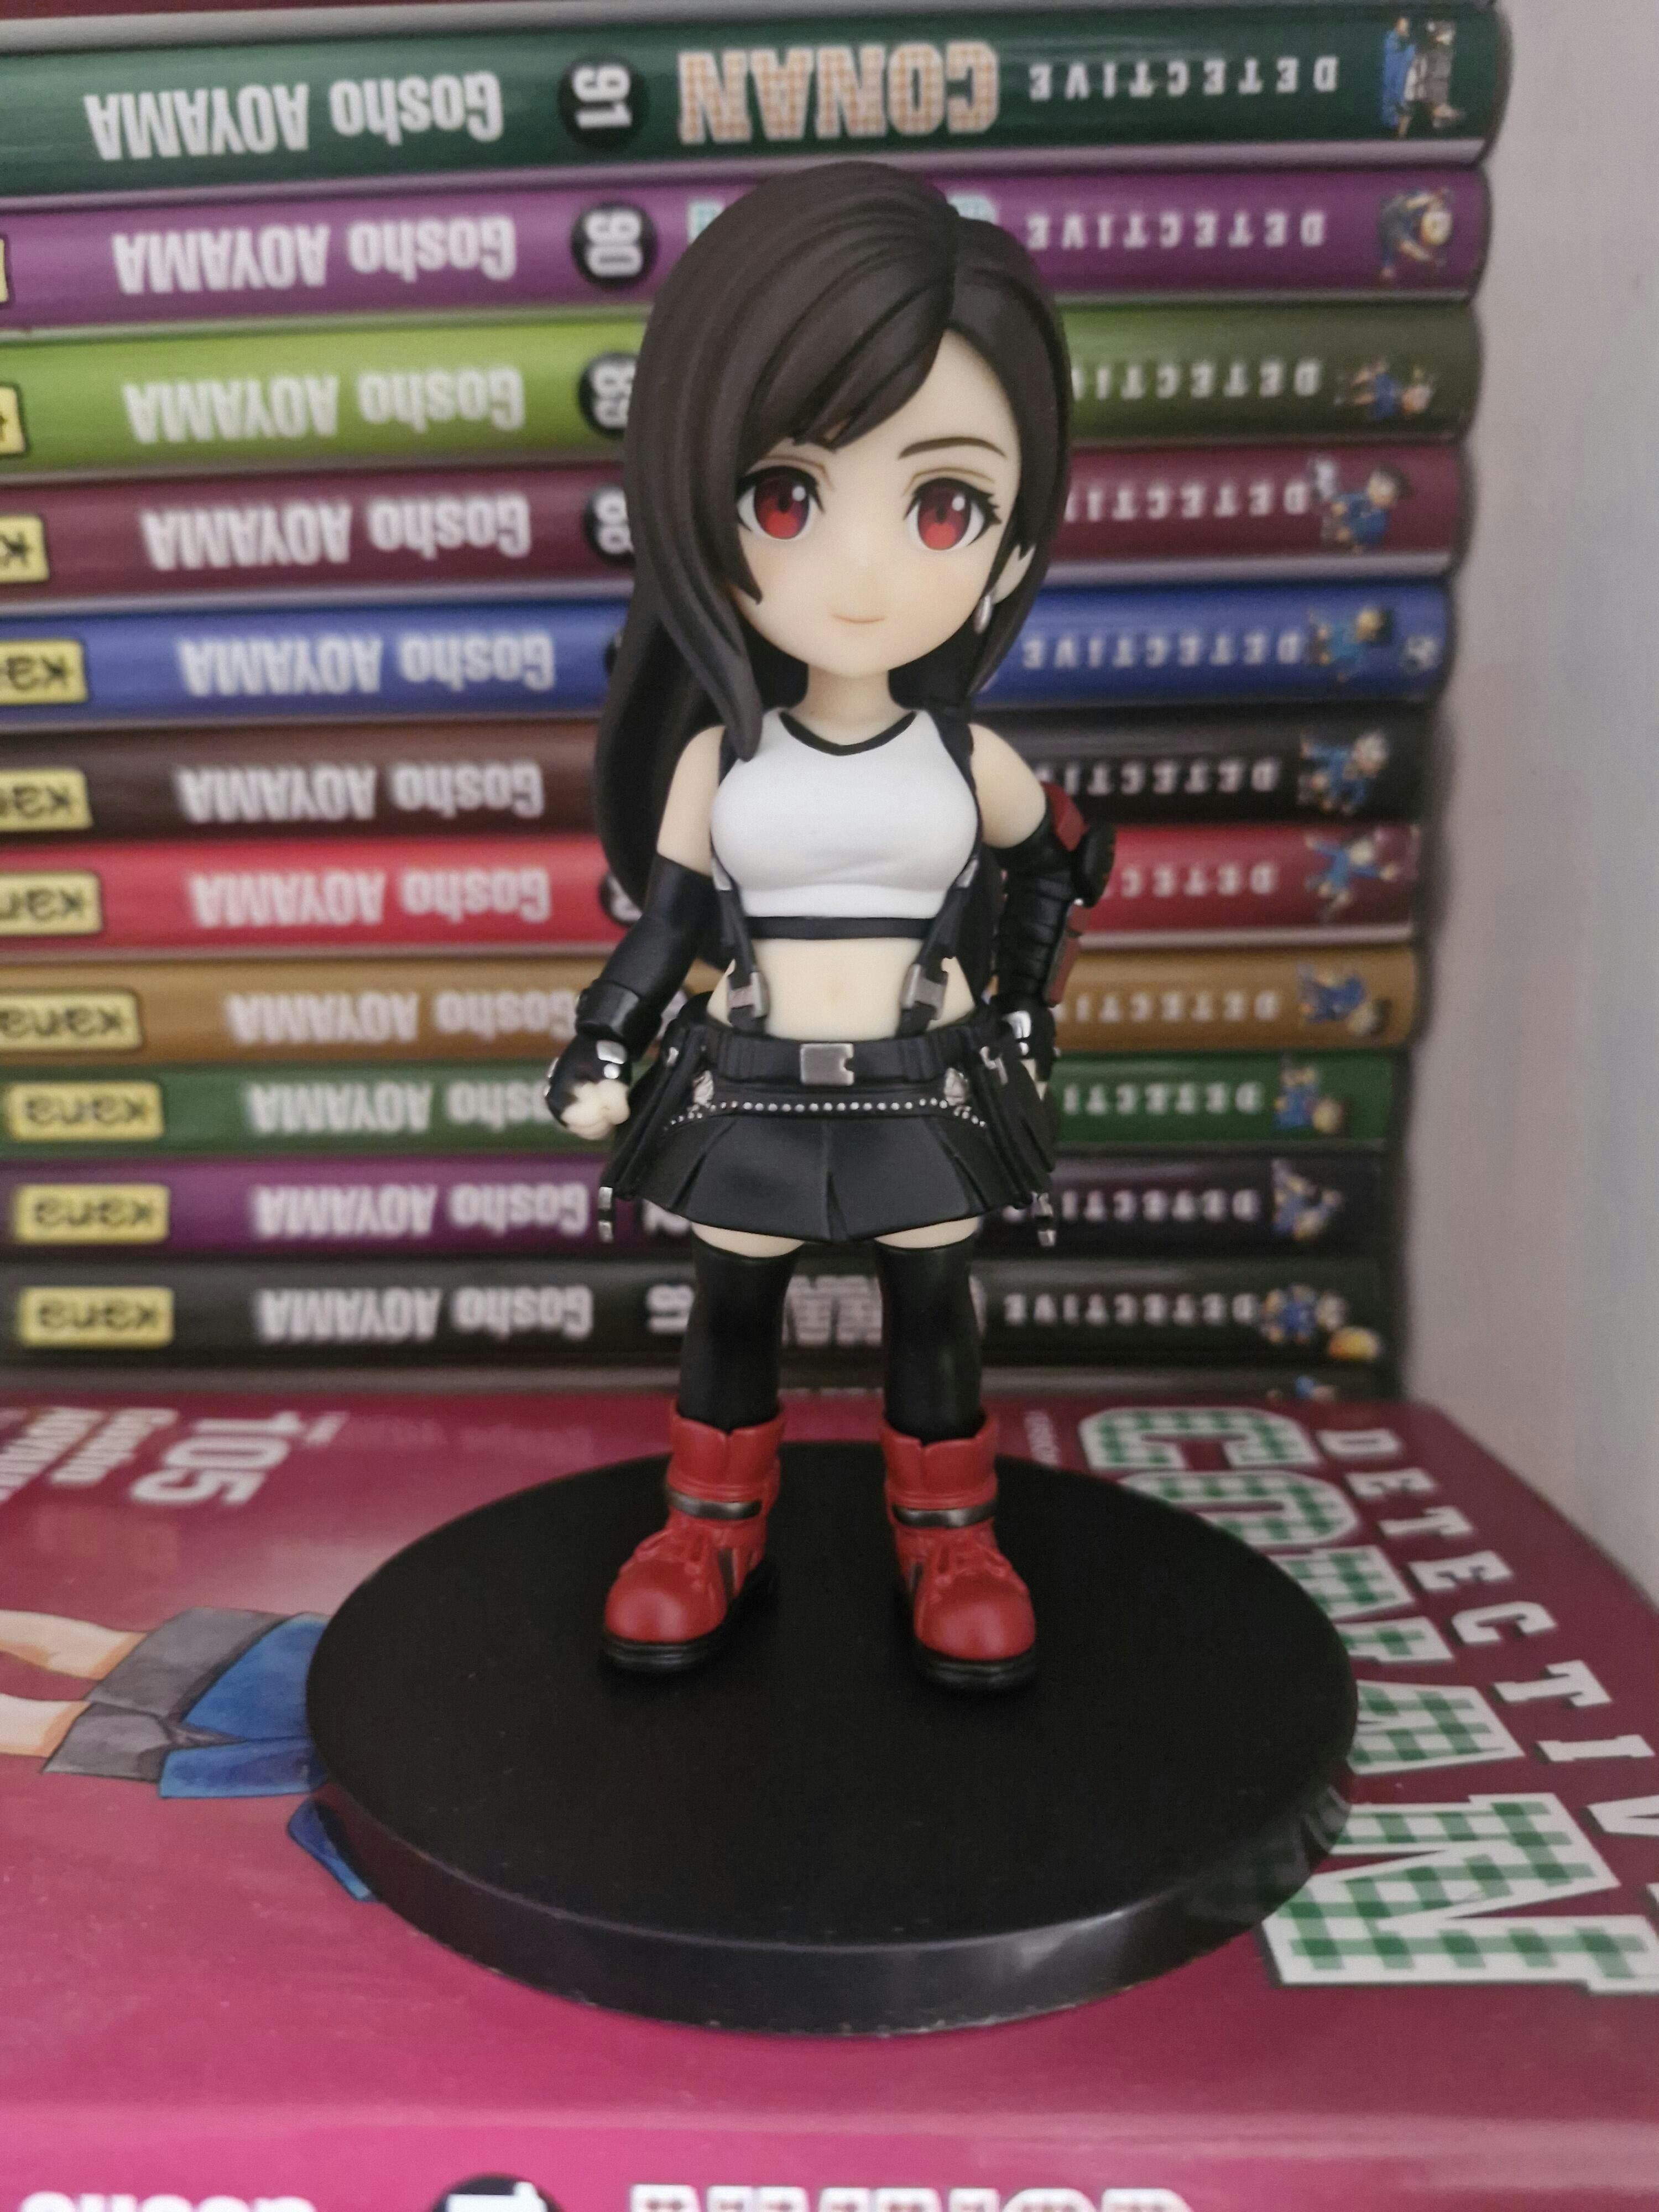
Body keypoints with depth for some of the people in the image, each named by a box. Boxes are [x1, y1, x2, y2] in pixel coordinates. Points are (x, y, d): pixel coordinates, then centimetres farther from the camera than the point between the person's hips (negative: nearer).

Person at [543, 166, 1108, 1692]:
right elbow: (667, 915, -1)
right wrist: (601, 1049, -3)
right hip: (751, 1090, 0)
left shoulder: (969, 756, -6)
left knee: (933, 1306, 12)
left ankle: (949, 1532, 32)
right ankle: (716, 1522, 35)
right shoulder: (715, 752, -8)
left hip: (932, 1091, 0)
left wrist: (1024, 1005, 11)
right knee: (735, 1304, 14)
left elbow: (1060, 861, 11)